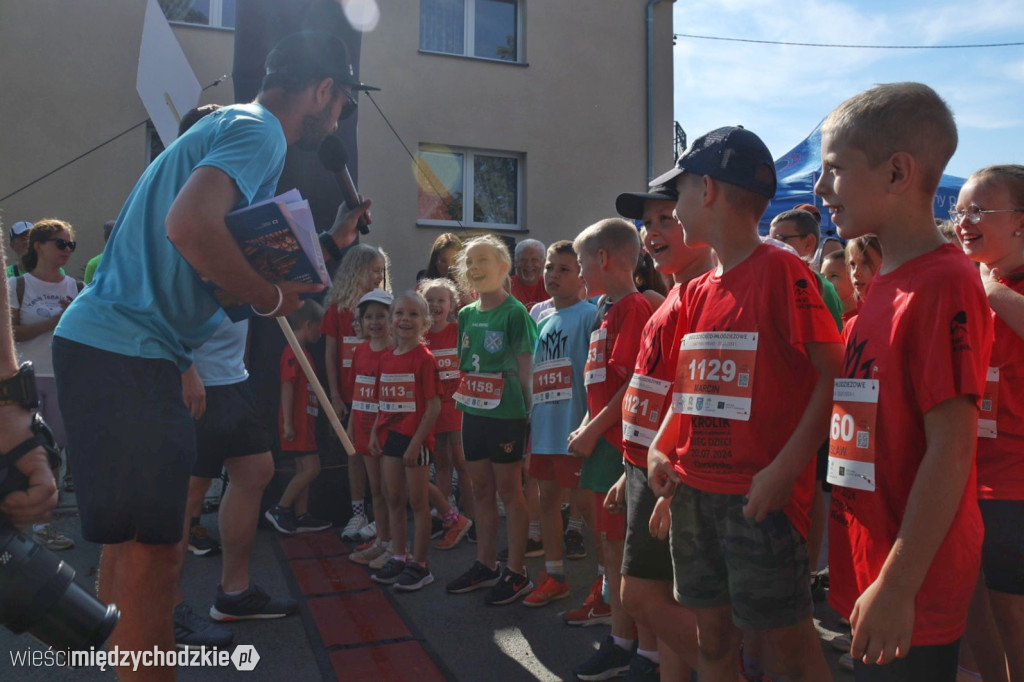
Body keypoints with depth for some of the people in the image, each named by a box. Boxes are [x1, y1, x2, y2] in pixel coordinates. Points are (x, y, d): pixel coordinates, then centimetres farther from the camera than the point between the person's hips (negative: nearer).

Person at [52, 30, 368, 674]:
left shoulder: (229, 125, 21)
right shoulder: (259, 130, -11)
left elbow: (234, 244, 23)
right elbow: (189, 225, -29)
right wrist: (272, 296, -16)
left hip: (100, 341, 10)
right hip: (127, 352, -10)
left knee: (131, 540, 18)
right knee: (152, 550, -5)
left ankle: (125, 663, 32)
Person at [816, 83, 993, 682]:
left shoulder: (944, 284, -18)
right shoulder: (883, 287, 9)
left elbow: (951, 449, -21)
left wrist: (897, 587, -20)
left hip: (910, 592, -8)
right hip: (868, 567, 8)